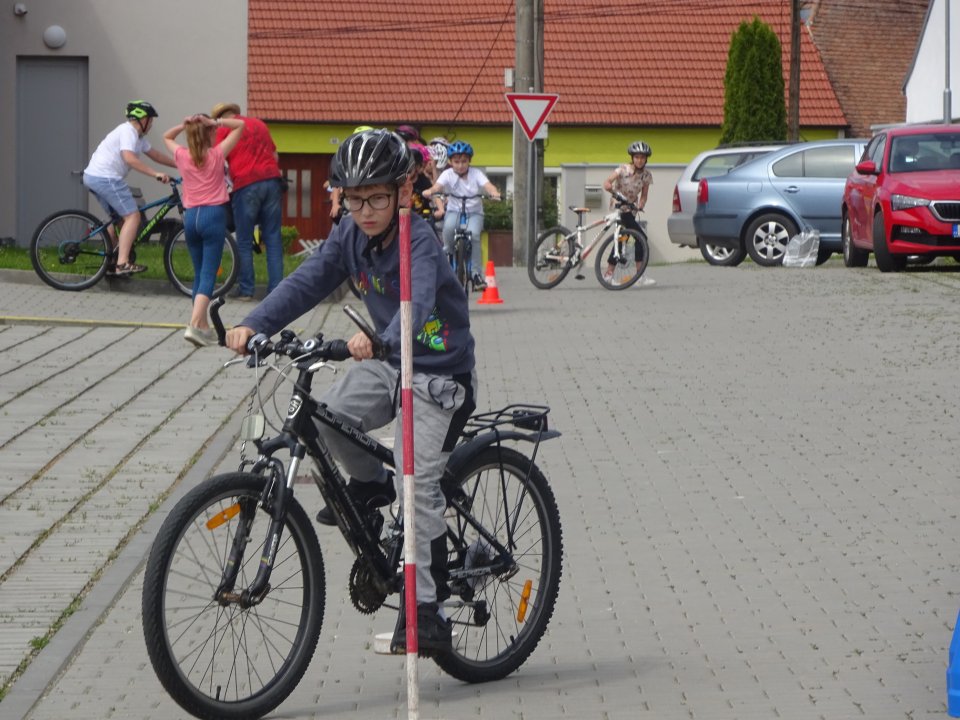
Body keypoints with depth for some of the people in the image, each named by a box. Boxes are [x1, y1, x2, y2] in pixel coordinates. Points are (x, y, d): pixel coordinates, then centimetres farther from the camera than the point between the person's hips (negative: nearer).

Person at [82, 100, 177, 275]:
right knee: (132, 216, -12)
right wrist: (156, 174, -29)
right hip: (105, 177, -11)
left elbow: (155, 155, 25)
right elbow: (129, 158, -28)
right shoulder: (128, 132, -13)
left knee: (117, 218, 23)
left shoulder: (137, 136, 19)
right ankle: (123, 263, -19)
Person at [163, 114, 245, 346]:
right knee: (208, 275, -8)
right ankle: (194, 325, -22)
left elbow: (167, 137, 26)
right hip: (213, 215, -4)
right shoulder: (217, 155, -2)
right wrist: (214, 122, -7)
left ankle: (204, 327, 19)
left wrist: (183, 125, 8)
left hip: (191, 216, 4)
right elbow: (240, 125, 4)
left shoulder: (182, 156, 5)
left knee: (199, 274, 15)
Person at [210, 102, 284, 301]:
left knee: (244, 242, 5)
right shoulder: (259, 124, 21)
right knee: (273, 239, 6)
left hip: (246, 185, -4)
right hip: (272, 180, 4)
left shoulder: (223, 129, 5)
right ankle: (275, 289, 3)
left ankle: (245, 290, 6)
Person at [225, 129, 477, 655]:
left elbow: (417, 303, -41)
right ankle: (369, 483, 11)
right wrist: (254, 325, -24)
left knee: (418, 485, -16)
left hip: (440, 373, -6)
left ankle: (427, 610, -10)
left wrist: (379, 343, -61)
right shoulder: (351, 236, -2)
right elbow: (307, 283, -8)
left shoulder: (419, 242, -23)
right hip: (389, 362, 7)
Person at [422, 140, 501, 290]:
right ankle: (448, 254, -4)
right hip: (454, 210, 0)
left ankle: (476, 273, -17)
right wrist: (429, 191, -45)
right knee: (449, 227, -34)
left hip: (474, 212, 0)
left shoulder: (476, 174, -3)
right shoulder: (448, 175, -4)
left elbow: (487, 185, -20)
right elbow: (438, 186, -21)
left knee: (474, 234, -28)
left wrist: (494, 193, -43)